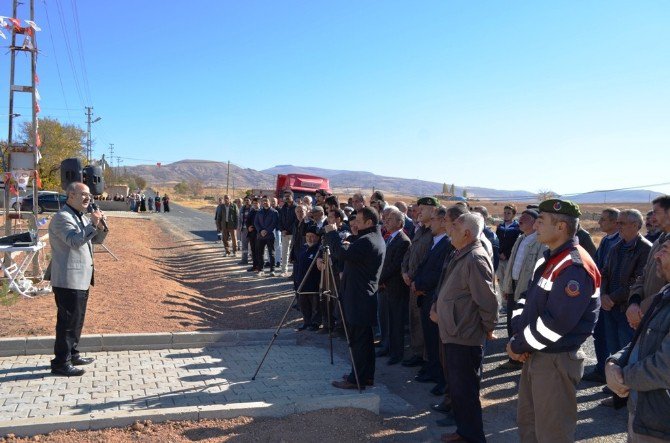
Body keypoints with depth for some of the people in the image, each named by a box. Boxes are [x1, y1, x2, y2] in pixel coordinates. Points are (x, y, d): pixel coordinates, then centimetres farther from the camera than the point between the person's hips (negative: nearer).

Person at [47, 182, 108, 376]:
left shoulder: (82, 217, 15)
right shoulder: (62, 217, -14)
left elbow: (97, 239, 16)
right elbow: (74, 241, -28)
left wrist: (100, 227, -3)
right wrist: (92, 224, -32)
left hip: (81, 278, 10)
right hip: (68, 280, -10)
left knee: (77, 319, 18)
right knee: (67, 320, -5)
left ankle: (72, 354, 30)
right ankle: (61, 363, 3)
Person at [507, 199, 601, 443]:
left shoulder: (575, 267, -23)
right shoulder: (549, 260, 10)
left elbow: (555, 323, -27)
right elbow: (529, 301, 13)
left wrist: (519, 346, -15)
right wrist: (517, 336, -3)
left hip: (556, 361, -9)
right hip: (535, 356, 9)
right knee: (527, 422, 23)